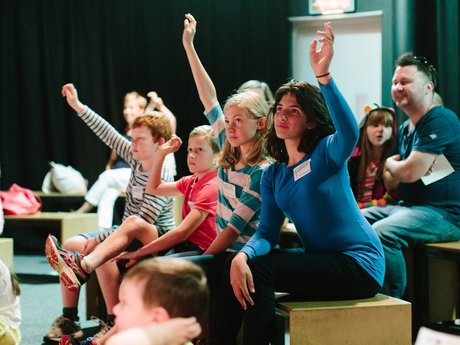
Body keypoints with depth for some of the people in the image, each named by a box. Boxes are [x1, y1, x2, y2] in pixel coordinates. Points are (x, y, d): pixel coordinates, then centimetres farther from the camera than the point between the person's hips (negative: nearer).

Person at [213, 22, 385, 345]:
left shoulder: (327, 153, -6)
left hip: (358, 262, -7)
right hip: (319, 260, 7)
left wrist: (323, 76, -42)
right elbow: (267, 232, 1)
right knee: (239, 265, -10)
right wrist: (243, 256, -22)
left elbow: (350, 133, -31)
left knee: (260, 269, -22)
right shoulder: (273, 175, 11)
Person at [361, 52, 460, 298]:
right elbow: (390, 182, 17)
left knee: (381, 233, -31)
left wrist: (390, 164, 2)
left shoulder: (440, 120, -13)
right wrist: (395, 170, -7)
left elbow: (410, 173, -21)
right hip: (409, 207, 10)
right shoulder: (404, 129, 17)